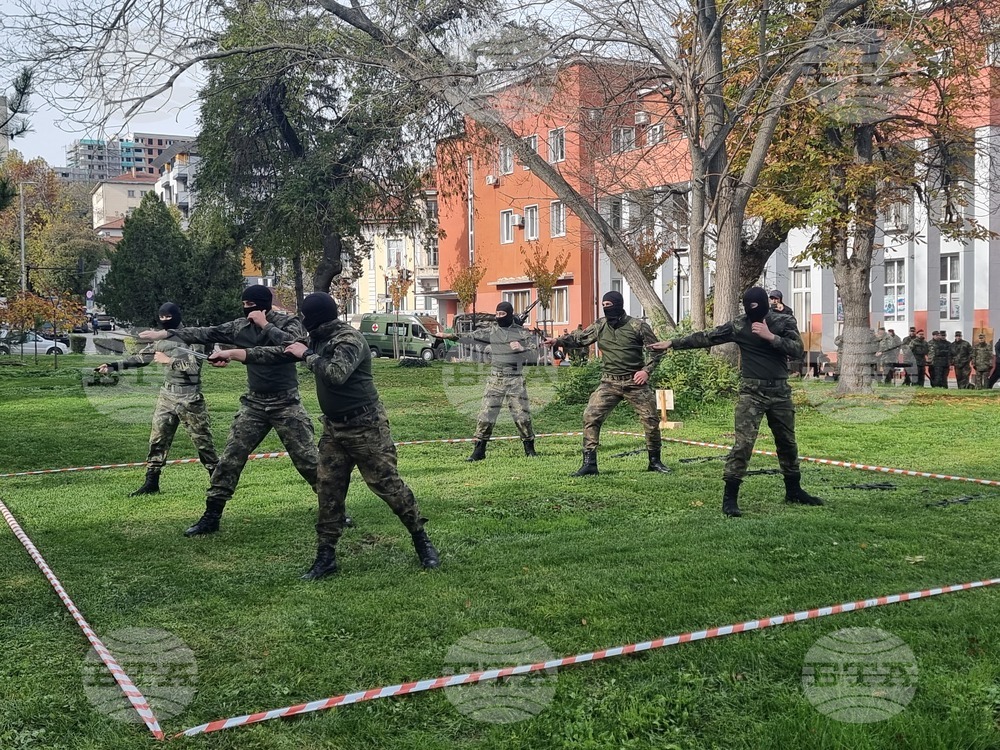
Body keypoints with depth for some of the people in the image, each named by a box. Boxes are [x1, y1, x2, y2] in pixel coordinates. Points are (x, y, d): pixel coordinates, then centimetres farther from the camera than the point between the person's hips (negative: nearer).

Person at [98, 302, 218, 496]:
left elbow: (193, 366, -20)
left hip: (190, 398, -6)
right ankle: (151, 483, 8)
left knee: (202, 441, 1)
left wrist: (168, 360, -20)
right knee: (157, 439, 2)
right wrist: (113, 366, 7)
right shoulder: (161, 340, 10)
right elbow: (140, 358, 14)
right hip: (166, 396, 6)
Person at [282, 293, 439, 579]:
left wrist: (307, 355, -22)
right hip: (333, 427, 8)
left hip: (365, 426, -8)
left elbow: (336, 374, -32)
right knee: (328, 491, 4)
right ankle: (325, 557, 11)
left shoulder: (349, 339, -18)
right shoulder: (319, 339, 8)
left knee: (388, 484, -3)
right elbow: (289, 350, 27)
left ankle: (421, 541, 12)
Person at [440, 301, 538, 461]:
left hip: (516, 380, -1)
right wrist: (453, 336, -12)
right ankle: (478, 451, 4)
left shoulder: (522, 333, 1)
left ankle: (529, 448, 19)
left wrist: (521, 349, -19)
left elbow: (535, 353, -1)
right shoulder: (491, 331, 5)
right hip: (496, 379, 1)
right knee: (486, 414, -2)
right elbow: (472, 337, 1)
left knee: (522, 415, 2)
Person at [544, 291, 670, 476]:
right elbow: (579, 338, 5)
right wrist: (558, 340, -11)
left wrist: (647, 370, -13)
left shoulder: (638, 326, -7)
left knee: (651, 419, 3)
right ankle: (589, 464, -7)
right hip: (609, 383, 2)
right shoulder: (599, 326, 1)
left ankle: (655, 462, 23)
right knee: (591, 416, -12)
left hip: (635, 382, -2)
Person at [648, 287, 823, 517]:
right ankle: (730, 498, -9)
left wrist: (770, 337, -23)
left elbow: (797, 349, -12)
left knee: (787, 442, 15)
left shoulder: (784, 322, -1)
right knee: (743, 443, -12)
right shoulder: (738, 325, -4)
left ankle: (793, 491, 32)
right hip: (752, 392, -2)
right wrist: (672, 343, -1)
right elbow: (705, 337, -1)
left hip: (780, 391, 3)